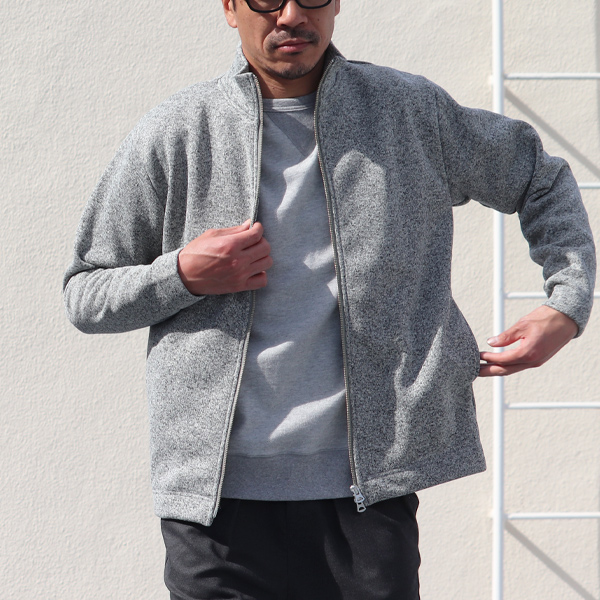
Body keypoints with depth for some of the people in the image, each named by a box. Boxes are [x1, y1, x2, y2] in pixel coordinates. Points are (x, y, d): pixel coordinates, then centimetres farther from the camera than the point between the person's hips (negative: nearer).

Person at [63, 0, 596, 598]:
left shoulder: (411, 111, 6)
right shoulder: (173, 137, 2)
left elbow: (542, 182, 20)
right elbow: (83, 295, 8)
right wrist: (182, 276, -10)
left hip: (368, 491, 1)